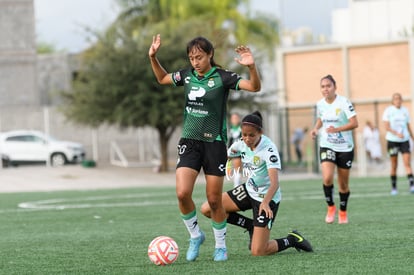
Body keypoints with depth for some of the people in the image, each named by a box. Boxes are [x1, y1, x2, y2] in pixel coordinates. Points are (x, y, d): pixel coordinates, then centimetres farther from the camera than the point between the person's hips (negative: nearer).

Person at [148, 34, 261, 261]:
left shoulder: (222, 78, -9)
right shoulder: (186, 75, 5)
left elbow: (254, 87, -19)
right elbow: (162, 78, 25)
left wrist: (251, 67, -36)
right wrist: (153, 57, 11)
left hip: (214, 143, -3)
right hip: (189, 142, 3)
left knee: (214, 200, 1)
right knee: (182, 193, -14)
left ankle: (221, 245, 21)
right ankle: (195, 236, 9)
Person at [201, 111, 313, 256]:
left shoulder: (268, 148, -27)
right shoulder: (241, 144, -8)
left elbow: (274, 183, -36)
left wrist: (265, 203, -51)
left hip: (267, 197, -7)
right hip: (249, 190, 7)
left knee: (257, 252, -14)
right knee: (207, 209, -5)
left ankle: (292, 240, 15)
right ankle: (252, 226, 11)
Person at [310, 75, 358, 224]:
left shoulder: (344, 102, -12)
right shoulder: (320, 104, 2)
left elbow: (354, 123, -17)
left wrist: (337, 129, -30)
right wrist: (316, 129, 1)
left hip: (345, 147, -2)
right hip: (327, 146, 2)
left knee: (343, 184, 7)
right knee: (327, 178, -21)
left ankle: (343, 212, 28)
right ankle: (331, 207, 1)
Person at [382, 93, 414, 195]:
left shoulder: (405, 111, 10)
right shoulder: (388, 111, -3)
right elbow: (386, 126, -12)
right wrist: (396, 133, -26)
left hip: (404, 140, 3)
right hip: (392, 140, -3)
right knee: (394, 165, 3)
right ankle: (393, 187, 12)